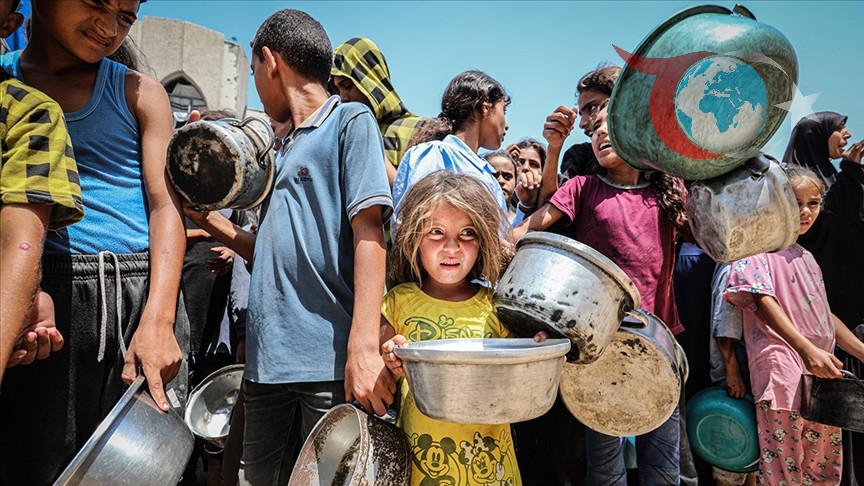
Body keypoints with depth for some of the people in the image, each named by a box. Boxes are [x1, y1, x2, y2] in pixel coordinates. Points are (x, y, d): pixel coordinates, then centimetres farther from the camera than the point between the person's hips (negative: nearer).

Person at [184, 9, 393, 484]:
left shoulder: (351, 121, -2)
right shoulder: (283, 150, 20)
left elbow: (368, 232, -13)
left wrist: (364, 346, -21)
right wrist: (206, 216, 12)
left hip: (328, 360, -7)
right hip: (265, 358, 7)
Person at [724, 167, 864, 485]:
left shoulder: (806, 258, 21)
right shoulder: (758, 250, -3)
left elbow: (824, 315, 24)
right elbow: (764, 303, -14)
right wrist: (808, 350, -23)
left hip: (823, 373, 8)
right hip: (783, 371, -8)